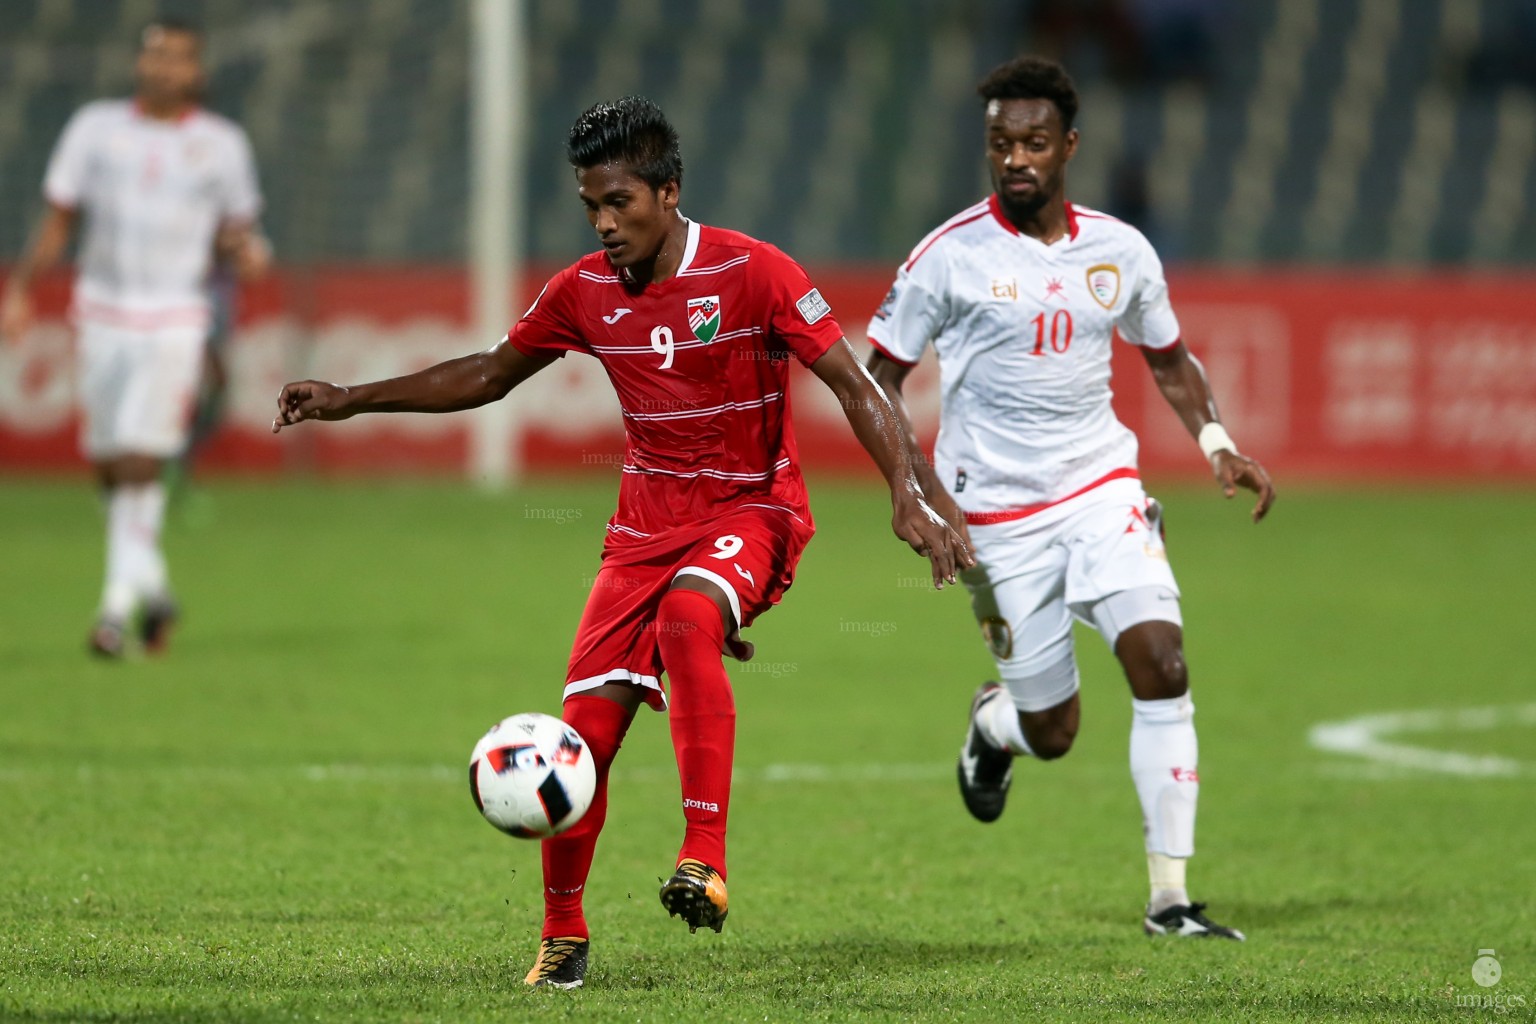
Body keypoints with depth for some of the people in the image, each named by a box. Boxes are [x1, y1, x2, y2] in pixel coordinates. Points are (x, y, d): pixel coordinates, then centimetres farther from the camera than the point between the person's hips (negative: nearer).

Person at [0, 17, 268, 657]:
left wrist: (244, 247, -8)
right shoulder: (95, 128, 6)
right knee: (108, 464, 5)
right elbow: (58, 220, 7)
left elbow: (233, 229, 14)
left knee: (140, 463, -13)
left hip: (174, 321, -2)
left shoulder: (221, 144, 5)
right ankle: (151, 585, 25)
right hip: (103, 312, 2)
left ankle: (117, 607, -11)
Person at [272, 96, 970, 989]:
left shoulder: (752, 272, -13)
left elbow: (853, 383, -12)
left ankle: (706, 862, -38)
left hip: (752, 510, -4)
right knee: (589, 727, -6)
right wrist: (352, 400, 10)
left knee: (685, 615, -37)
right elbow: (486, 377, 16)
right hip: (648, 522, 4)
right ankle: (563, 934, 14)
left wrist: (908, 497, -23)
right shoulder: (585, 293, 1)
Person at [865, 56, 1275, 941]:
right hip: (998, 517, -2)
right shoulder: (952, 256, -7)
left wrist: (1216, 443, 2)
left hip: (1103, 490, 2)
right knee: (1052, 731, 2)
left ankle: (1170, 899, -11)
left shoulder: (1121, 251, 3)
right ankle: (993, 723, 42)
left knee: (1162, 663, -18)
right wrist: (920, 491, -14)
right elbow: (878, 379, -1)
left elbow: (1169, 359, 19)